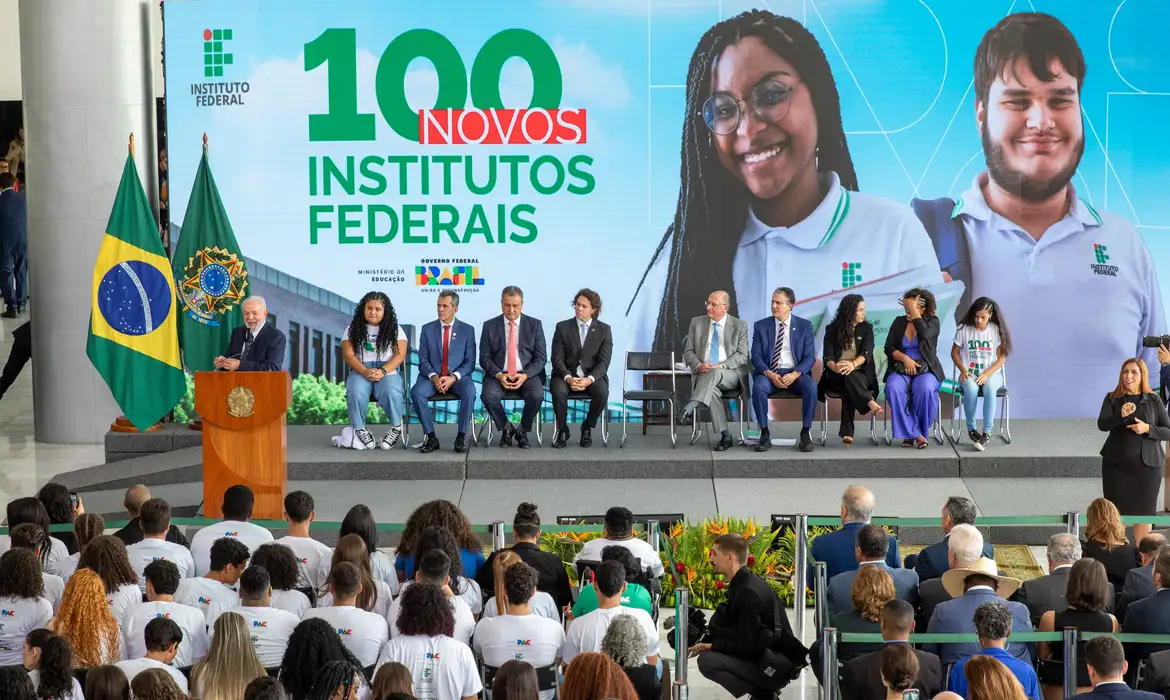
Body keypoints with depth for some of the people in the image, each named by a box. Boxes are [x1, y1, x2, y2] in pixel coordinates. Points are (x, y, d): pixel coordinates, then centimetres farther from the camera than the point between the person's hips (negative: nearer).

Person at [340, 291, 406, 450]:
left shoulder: (394, 329, 9)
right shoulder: (353, 329, 10)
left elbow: (400, 355, 0)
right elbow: (348, 355, 2)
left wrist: (383, 371, -17)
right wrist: (365, 372, -16)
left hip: (388, 371, -1)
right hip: (360, 371, 1)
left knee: (392, 392, -35)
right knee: (356, 393, -34)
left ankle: (396, 427, -10)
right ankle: (359, 430, -14)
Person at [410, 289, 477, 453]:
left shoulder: (467, 330, 5)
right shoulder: (427, 329, 7)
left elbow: (470, 362, 1)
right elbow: (423, 361, 4)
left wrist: (453, 377, -16)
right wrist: (434, 377, -16)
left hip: (458, 377, -1)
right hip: (432, 377, 1)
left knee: (469, 392, -34)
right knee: (416, 392, -30)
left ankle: (461, 437, -25)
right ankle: (431, 438, -21)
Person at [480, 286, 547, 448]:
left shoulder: (535, 325, 4)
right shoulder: (490, 326, 4)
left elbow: (541, 357, 1)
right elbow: (484, 358, 2)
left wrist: (525, 375, -17)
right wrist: (499, 375, -17)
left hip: (528, 374, 0)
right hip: (498, 374, 0)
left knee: (536, 395, -32)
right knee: (488, 395, -31)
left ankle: (523, 431, -2)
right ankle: (506, 428, -1)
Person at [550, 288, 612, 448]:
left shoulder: (604, 330, 2)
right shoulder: (562, 327, 2)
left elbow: (603, 362, -5)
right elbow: (557, 359, -4)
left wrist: (589, 380, -23)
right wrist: (568, 378, -23)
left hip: (593, 376, 0)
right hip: (566, 375, 0)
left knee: (602, 393, -32)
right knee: (558, 391, -34)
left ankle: (587, 427, -3)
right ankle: (562, 430, -9)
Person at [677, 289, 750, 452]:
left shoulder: (739, 326, 5)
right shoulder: (697, 323, 12)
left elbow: (742, 355, -2)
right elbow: (688, 352, 10)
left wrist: (720, 366, -19)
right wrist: (698, 365, -13)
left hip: (730, 375, -1)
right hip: (703, 375, 2)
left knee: (715, 374, -38)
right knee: (712, 391, -34)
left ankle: (688, 408, -45)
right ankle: (725, 436, -29)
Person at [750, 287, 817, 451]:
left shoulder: (804, 326, 5)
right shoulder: (761, 326, 7)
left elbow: (809, 357, 0)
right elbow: (756, 357, 2)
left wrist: (795, 374, -19)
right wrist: (769, 374, -18)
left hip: (795, 373, 0)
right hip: (769, 372, 0)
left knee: (811, 387, -33)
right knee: (758, 387, -34)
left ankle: (806, 433, -18)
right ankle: (764, 434, -21)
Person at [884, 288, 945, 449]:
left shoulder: (932, 321, 3)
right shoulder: (899, 322, 11)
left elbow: (924, 333, -21)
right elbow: (889, 348, 5)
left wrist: (913, 309, -16)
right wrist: (905, 358, -13)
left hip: (926, 369, -2)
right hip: (901, 368, 2)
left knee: (924, 389, -37)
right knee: (893, 388, -33)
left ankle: (910, 433, -19)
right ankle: (914, 433, -29)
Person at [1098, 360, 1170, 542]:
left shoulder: (1154, 400, 1)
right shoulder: (1112, 399, 0)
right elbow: (1102, 425, -14)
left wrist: (1147, 429, -18)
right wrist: (1121, 415, -33)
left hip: (1147, 464, 0)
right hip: (1116, 464, 0)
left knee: (1144, 512, 6)